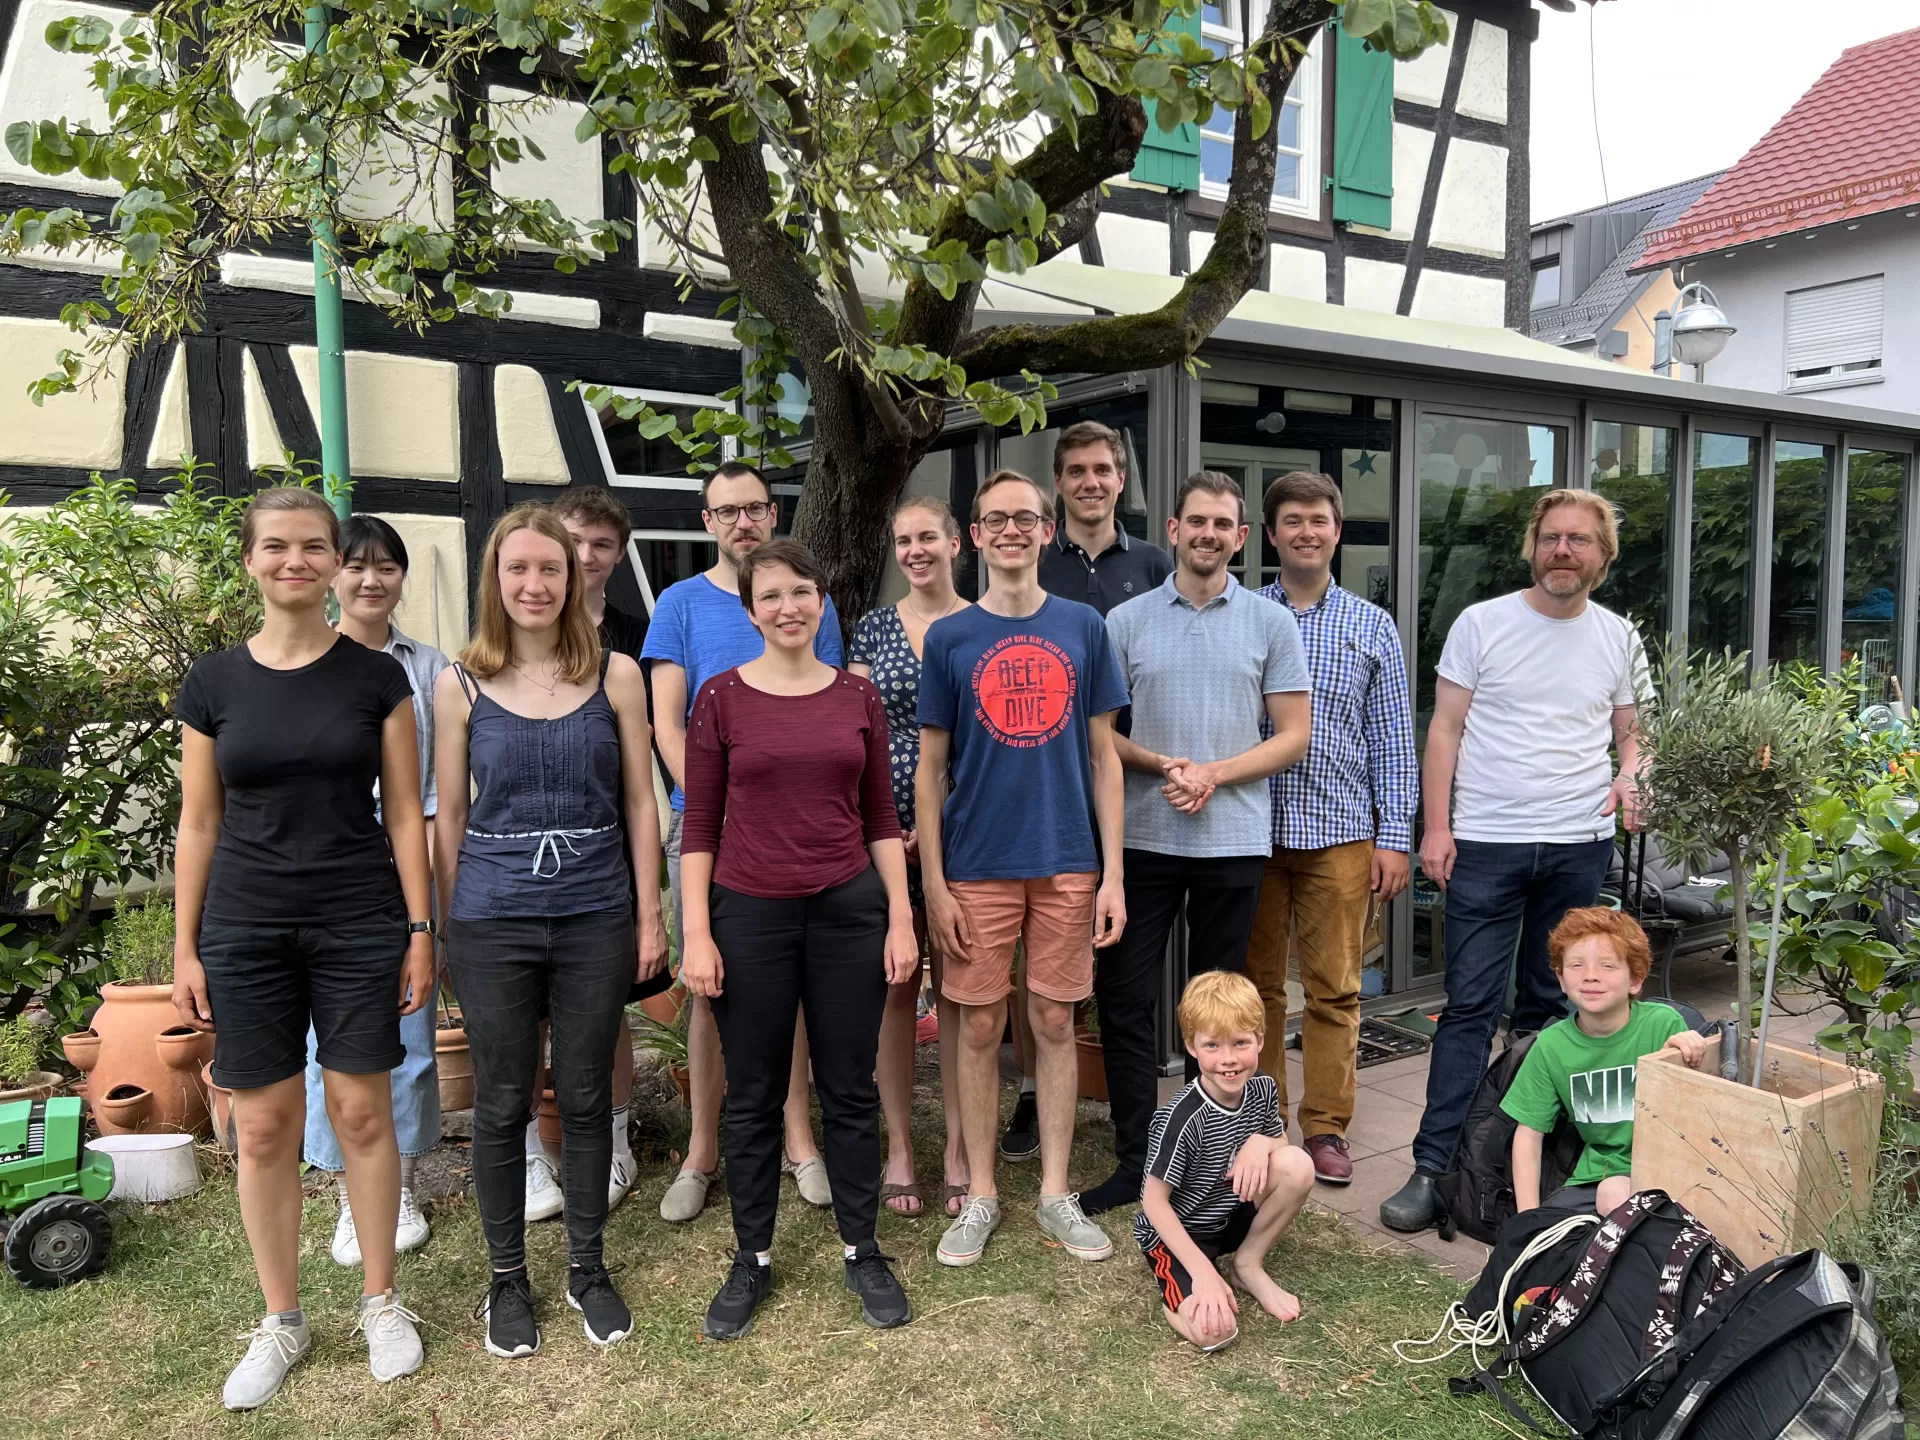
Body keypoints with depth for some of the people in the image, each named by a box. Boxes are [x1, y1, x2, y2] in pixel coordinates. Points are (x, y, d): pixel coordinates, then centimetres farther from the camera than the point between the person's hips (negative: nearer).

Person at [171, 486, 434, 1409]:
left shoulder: (376, 676, -1)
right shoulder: (213, 683, 2)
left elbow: (404, 814, 0)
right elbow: (199, 825, 6)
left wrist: (420, 931, -3)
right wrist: (185, 949, 4)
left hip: (360, 925, -1)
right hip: (245, 930, 1)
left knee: (361, 1113, 6)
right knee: (263, 1127, 7)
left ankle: (381, 1302, 24)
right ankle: (280, 1320, 25)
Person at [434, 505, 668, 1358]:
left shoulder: (615, 675, 0)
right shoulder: (460, 686, 0)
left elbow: (639, 803, 3)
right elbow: (449, 817, 5)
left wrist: (650, 916, 1)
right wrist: (446, 928, 4)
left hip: (595, 919, 0)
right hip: (493, 925, 0)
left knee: (586, 1098, 11)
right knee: (502, 1105, 10)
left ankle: (588, 1269, 29)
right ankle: (507, 1278, 29)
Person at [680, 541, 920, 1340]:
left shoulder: (858, 696, 4)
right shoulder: (722, 696, -2)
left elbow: (880, 817, 7)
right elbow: (699, 825, -1)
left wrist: (901, 918, 2)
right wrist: (696, 935, -6)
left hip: (848, 911, 2)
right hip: (750, 915, -1)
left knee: (850, 1090, 12)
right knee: (753, 1097, 11)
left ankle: (863, 1250, 29)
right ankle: (751, 1259, 29)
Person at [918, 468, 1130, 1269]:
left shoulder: (1083, 629, 3)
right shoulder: (948, 638, 1)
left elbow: (1103, 757, 5)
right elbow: (930, 768, 2)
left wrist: (1113, 874, 0)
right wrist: (934, 883, -4)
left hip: (1068, 863, 1)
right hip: (978, 867, -1)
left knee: (1055, 1024, 9)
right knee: (980, 1028, 7)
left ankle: (1056, 1194, 24)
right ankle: (980, 1195, 23)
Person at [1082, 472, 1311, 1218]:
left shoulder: (1271, 623, 5)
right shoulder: (1126, 621, 5)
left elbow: (1293, 736, 2)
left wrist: (1213, 775, -12)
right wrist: (1161, 765, -13)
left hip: (1233, 841, 0)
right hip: (1142, 838, 1)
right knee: (1124, 1000, 1)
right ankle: (1136, 1160, 14)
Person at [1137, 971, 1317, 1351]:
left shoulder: (1261, 1088, -11)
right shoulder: (1182, 1117, -29)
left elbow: (1279, 1141, 8)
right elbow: (1154, 1202, -22)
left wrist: (1262, 1142, -17)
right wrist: (1203, 1272, -28)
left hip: (1231, 1216, 6)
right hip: (1176, 1231, -6)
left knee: (1298, 1166, -20)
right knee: (1215, 1331, -29)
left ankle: (1249, 1265, 1)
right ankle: (1177, 1285, 5)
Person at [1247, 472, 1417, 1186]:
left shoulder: (1372, 627, 8)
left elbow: (1392, 739, 7)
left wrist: (1395, 836, 0)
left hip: (1339, 831, 0)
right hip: (1252, 826, 0)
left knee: (1334, 989, 4)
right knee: (1256, 985, 8)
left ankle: (1325, 1128, 17)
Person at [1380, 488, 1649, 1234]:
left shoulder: (1619, 637, 9)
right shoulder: (1481, 623, -1)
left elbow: (1629, 733, 17)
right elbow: (1445, 729, -1)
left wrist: (1630, 779, -6)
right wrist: (1436, 827, -8)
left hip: (1580, 845, 3)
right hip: (1485, 844, -3)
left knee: (1549, 1005, 13)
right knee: (1470, 1006, -4)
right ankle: (1433, 1167, 0)